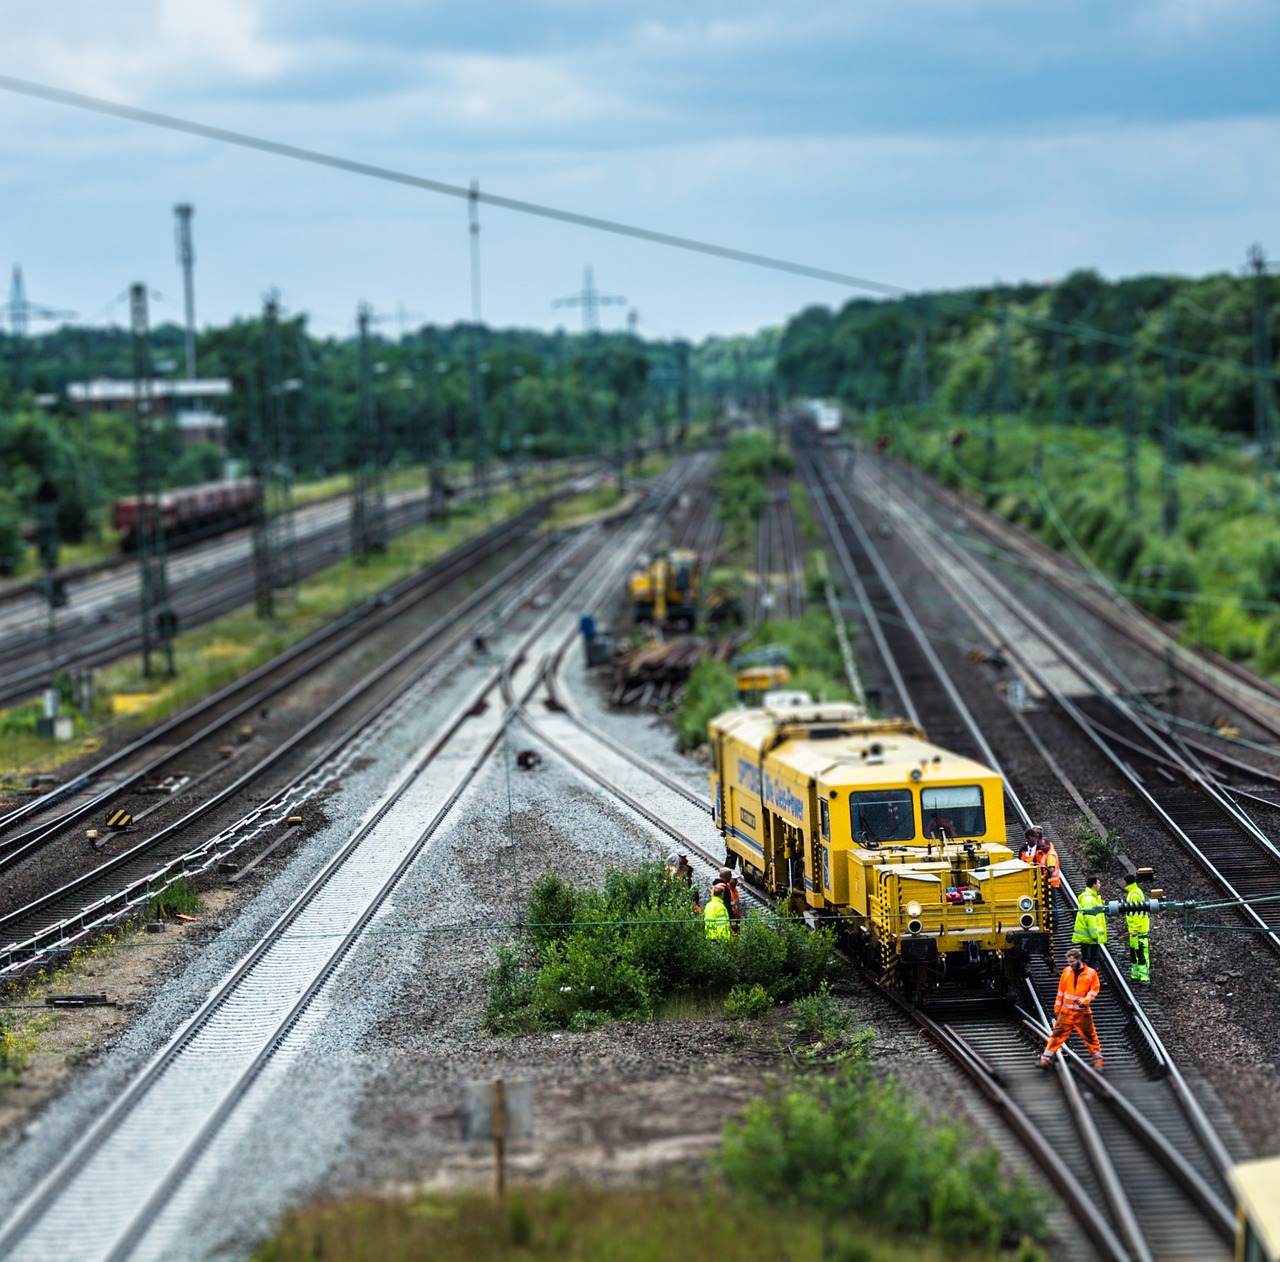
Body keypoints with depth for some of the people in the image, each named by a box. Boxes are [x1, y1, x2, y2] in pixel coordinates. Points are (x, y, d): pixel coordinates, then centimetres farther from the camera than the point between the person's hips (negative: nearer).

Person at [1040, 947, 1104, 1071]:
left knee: (1090, 1035, 6)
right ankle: (1046, 1059, 0)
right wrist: (1057, 1009, 11)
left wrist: (1086, 1000, -19)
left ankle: (1098, 1060, 19)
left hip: (1082, 1012, -2)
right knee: (1057, 1034, -2)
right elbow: (1061, 991, 9)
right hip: (1066, 1011, 2)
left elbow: (1094, 989, -2)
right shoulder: (1067, 971, 4)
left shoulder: (1091, 973, -3)